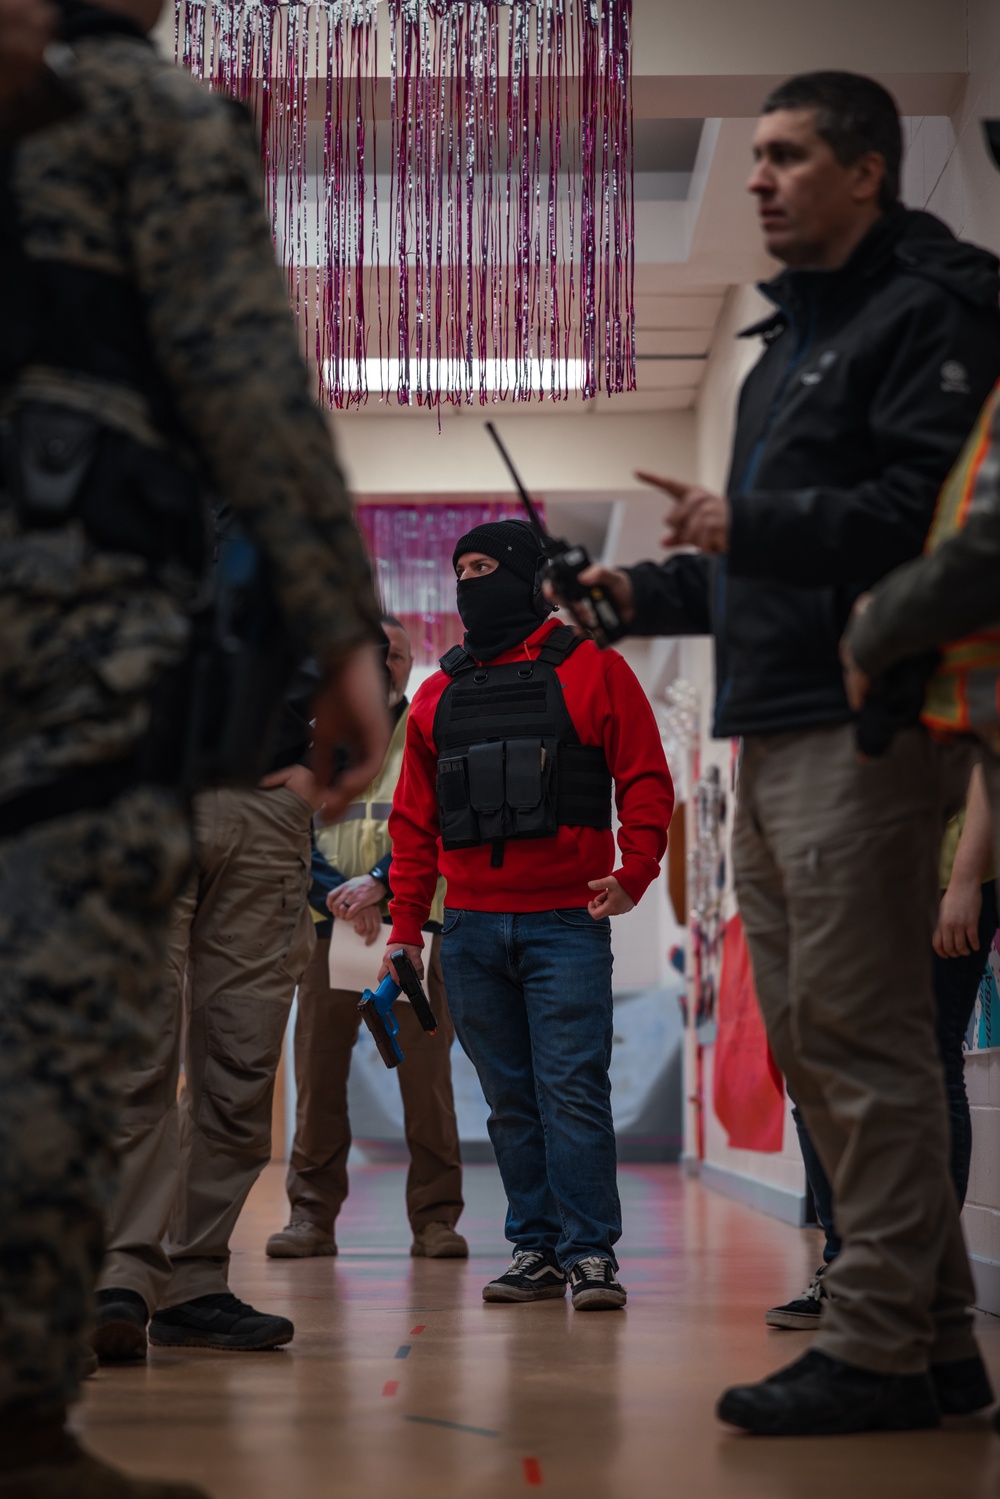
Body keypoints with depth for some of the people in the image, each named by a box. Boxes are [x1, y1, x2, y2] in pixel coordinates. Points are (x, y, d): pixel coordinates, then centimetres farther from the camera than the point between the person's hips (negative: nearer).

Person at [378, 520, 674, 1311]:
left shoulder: (592, 671, 4)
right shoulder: (440, 693, 16)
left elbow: (646, 779, 0)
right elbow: (415, 818, 16)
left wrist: (635, 873, -14)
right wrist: (405, 923, 11)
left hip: (566, 921, -4)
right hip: (472, 927, 4)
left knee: (573, 1090, -8)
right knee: (511, 1099, 7)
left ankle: (591, 1253, -1)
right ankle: (536, 1248, 13)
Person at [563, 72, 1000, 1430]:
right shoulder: (792, 338, 26)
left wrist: (746, 525, -18)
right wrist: (651, 592, 16)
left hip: (866, 729, -10)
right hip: (775, 731, 10)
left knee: (860, 1037, -9)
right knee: (806, 1040, 9)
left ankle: (879, 1344, -2)